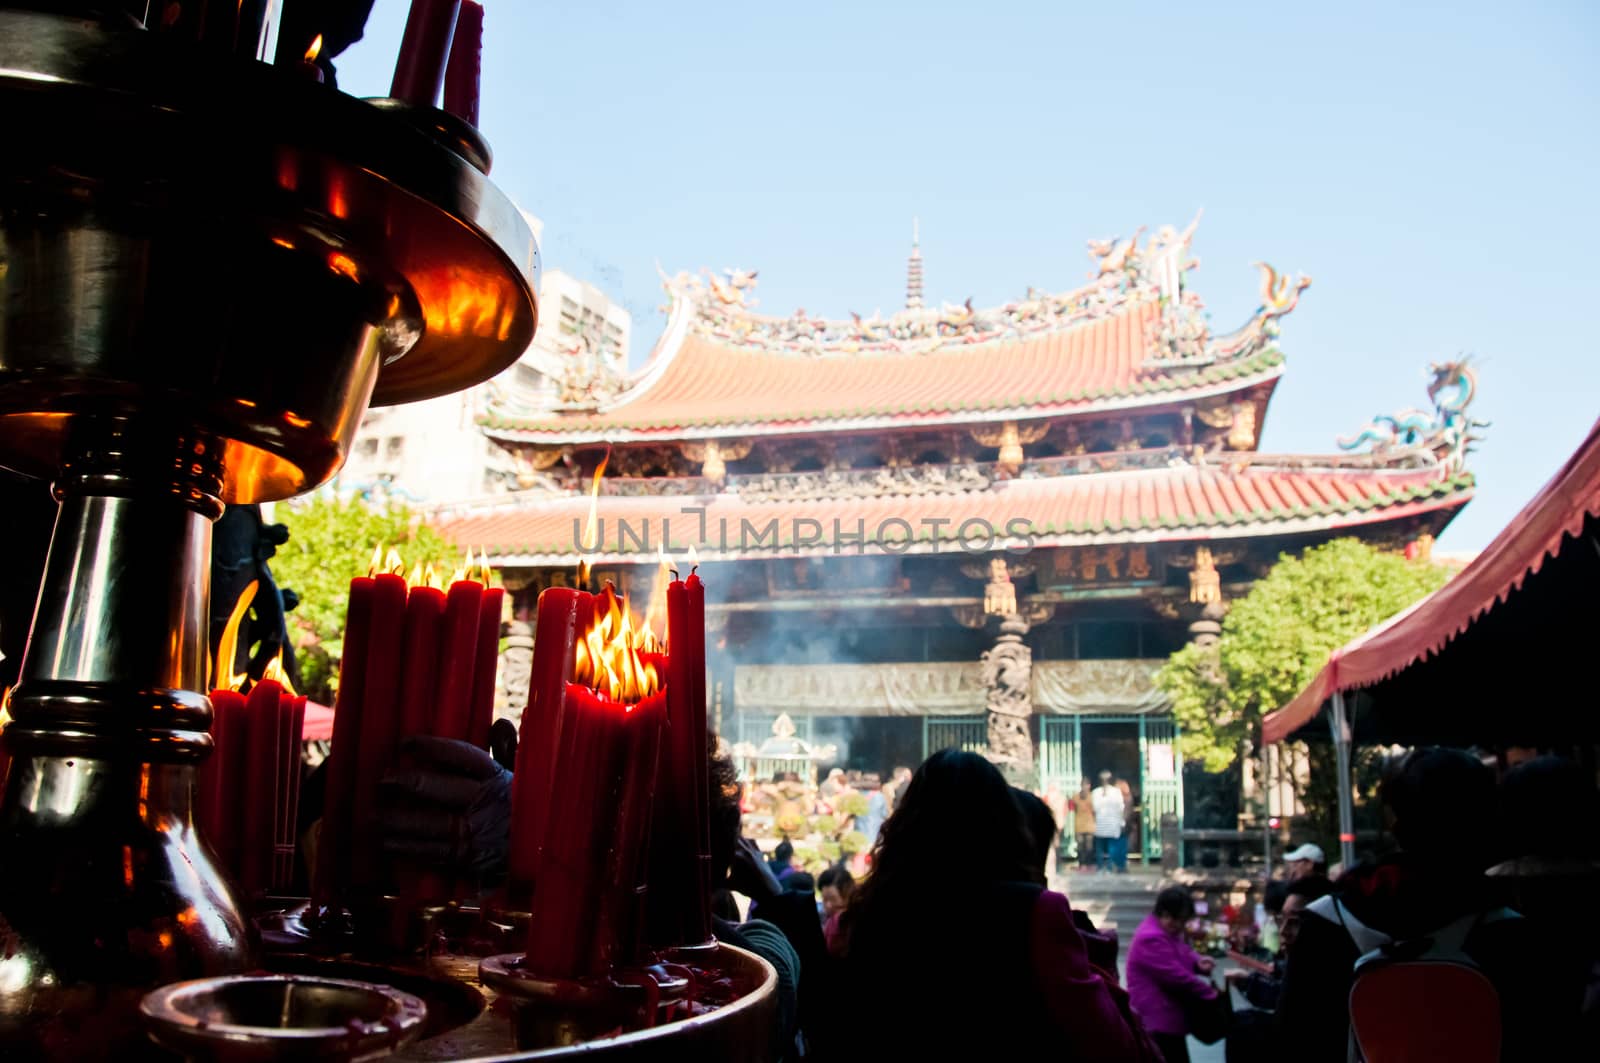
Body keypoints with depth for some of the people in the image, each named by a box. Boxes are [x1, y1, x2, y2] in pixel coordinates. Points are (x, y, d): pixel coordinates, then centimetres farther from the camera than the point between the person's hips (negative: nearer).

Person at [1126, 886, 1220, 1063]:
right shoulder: (1151, 939, -25)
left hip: (1168, 1018, 11)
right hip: (1157, 1021, -11)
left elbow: (1184, 954, 22)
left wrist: (1198, 962, -4)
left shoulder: (1167, 932, 12)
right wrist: (1212, 995, -15)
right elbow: (1178, 977, -26)